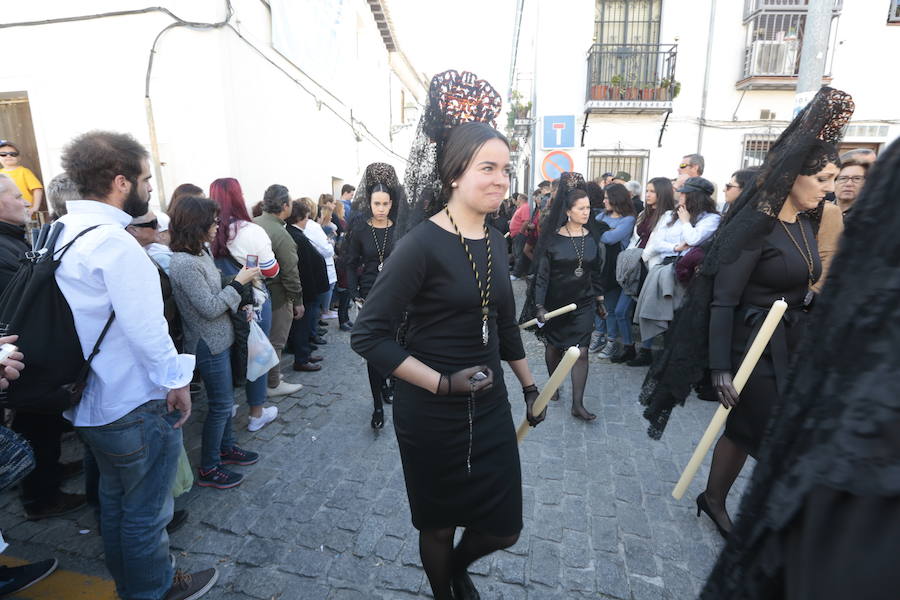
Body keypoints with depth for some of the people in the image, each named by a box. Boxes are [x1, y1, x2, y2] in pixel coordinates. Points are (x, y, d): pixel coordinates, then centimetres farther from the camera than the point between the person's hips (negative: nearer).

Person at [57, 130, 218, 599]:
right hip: (135, 406, -9)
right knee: (146, 511, 11)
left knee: (114, 500, 25)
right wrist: (176, 381, -13)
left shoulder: (60, 231, 5)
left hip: (90, 403, 10)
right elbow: (145, 326, -25)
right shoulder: (113, 242, -24)